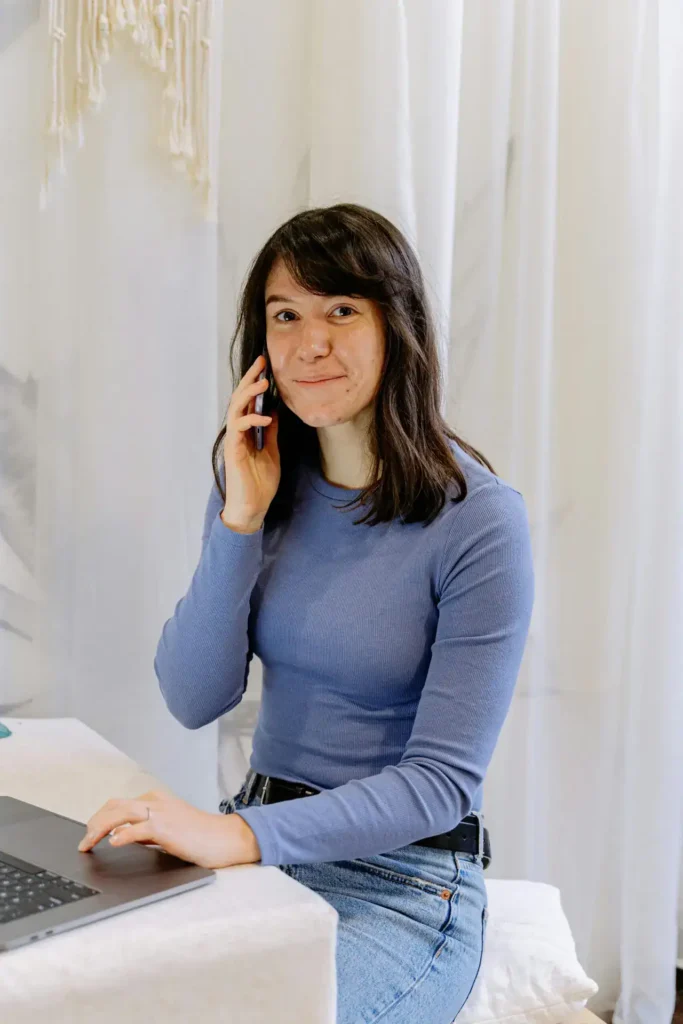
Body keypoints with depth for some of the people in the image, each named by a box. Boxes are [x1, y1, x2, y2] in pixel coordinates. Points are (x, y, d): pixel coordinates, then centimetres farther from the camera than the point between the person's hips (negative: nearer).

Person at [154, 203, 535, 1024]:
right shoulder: (262, 486, 1)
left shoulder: (480, 521, -16)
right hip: (266, 845, 5)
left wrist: (248, 835, -30)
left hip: (404, 884, -4)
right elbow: (193, 700, -2)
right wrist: (239, 521, -13)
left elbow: (442, 779, -17)